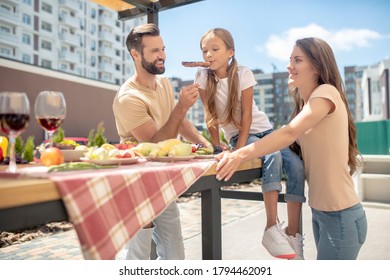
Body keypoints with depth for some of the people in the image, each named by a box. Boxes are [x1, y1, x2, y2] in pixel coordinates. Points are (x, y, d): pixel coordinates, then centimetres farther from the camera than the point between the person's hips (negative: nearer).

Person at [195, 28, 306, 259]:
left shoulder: (244, 74, -11)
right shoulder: (204, 77, -7)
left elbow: (247, 114, -15)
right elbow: (211, 116, -8)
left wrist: (241, 147, -23)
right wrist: (217, 146, -13)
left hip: (263, 128, 2)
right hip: (236, 134, -1)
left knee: (297, 166, -21)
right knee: (273, 157, -32)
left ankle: (293, 234, -12)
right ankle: (273, 227, -29)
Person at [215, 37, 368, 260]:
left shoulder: (327, 93, -15)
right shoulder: (305, 102, 12)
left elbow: (290, 133, -29)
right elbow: (294, 141, 5)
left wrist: (241, 154, -38)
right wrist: (240, 153, -7)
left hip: (341, 216, -8)